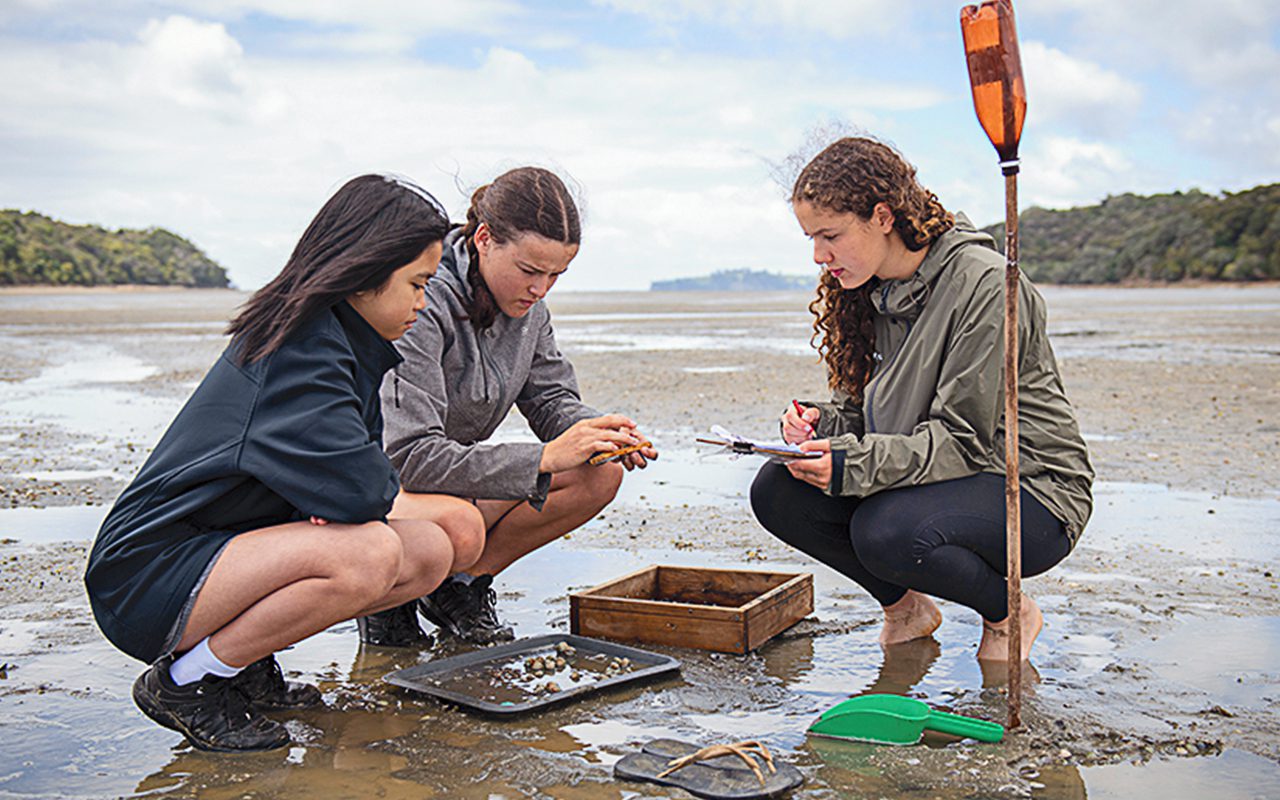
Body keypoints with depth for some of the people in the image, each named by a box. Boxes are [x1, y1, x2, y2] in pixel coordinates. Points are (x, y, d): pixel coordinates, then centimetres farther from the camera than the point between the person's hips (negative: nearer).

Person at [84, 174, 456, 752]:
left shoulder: (339, 338, 8)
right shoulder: (297, 350, -22)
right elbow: (360, 488, -29)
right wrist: (384, 483, -6)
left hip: (226, 548, 9)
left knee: (431, 552, -3)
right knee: (370, 554, -32)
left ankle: (244, 664, 7)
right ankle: (183, 681, -11)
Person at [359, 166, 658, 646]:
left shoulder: (525, 303, -3)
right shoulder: (422, 305, -27)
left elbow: (551, 398, 3)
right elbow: (411, 454, -33)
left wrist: (595, 429, -22)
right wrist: (545, 457, -37)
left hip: (455, 479, 7)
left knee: (600, 473, -11)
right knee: (458, 528, -40)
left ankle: (460, 586, 3)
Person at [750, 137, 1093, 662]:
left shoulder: (983, 283, -19)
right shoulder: (870, 292, 4)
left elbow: (964, 440, -23)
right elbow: (863, 414, 9)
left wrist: (850, 464, -33)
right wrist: (819, 422, -14)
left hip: (1031, 494, -7)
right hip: (934, 480, 7)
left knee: (887, 530, -35)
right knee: (777, 491, -12)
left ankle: (1009, 613, -3)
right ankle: (904, 604, 9)